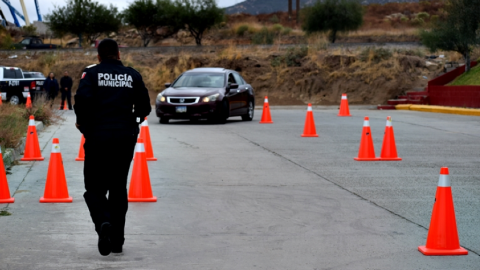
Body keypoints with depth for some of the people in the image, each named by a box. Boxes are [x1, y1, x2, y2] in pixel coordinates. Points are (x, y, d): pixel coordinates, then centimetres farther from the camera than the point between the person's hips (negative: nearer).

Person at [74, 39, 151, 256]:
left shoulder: (91, 73, 0)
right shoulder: (132, 75, 8)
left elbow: (82, 99, -15)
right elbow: (144, 107, 5)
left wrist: (82, 123, 1)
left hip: (97, 138, -2)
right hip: (125, 138, 3)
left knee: (94, 188, 6)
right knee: (118, 188, 13)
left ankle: (103, 222, -24)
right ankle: (117, 241, 13)